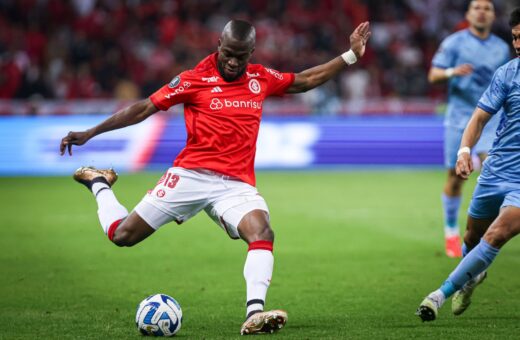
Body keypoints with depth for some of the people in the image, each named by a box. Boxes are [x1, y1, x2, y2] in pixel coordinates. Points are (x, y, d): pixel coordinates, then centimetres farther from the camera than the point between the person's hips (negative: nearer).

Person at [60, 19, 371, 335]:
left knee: (262, 233, -28)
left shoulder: (261, 78, 10)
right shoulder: (194, 80, -2)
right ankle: (99, 184, 31)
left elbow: (305, 80, 25)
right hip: (190, 175, -2)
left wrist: (351, 55, 23)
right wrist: (90, 133, 0)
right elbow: (144, 108, 1)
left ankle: (255, 315, -37)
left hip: (236, 184, 2)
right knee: (122, 235, 0)